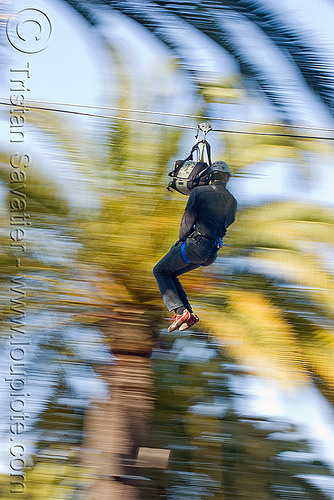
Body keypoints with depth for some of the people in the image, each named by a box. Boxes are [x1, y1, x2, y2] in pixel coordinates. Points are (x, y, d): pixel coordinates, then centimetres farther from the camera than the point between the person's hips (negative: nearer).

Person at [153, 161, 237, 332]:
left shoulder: (199, 192, -4)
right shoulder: (232, 201, 12)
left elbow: (188, 220, -6)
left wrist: (181, 241, 8)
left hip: (195, 243, -7)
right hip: (212, 254, 7)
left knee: (160, 271, 11)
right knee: (170, 273, 22)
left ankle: (180, 312, -5)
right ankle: (188, 314, 10)